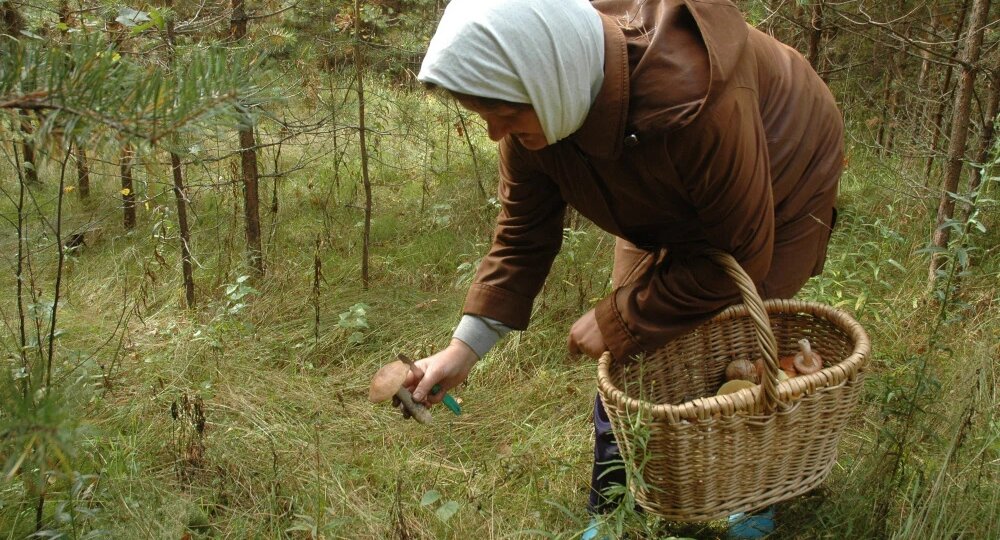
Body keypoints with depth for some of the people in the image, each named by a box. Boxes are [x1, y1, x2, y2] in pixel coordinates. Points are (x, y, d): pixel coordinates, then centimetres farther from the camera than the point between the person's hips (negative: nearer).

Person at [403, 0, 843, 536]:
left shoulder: (691, 99, -44)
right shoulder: (533, 101, -25)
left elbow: (741, 255, -31)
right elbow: (522, 234, -13)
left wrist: (616, 323, -27)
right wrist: (464, 347, -20)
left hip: (776, 202, -5)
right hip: (669, 213, 6)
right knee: (626, 363, 3)